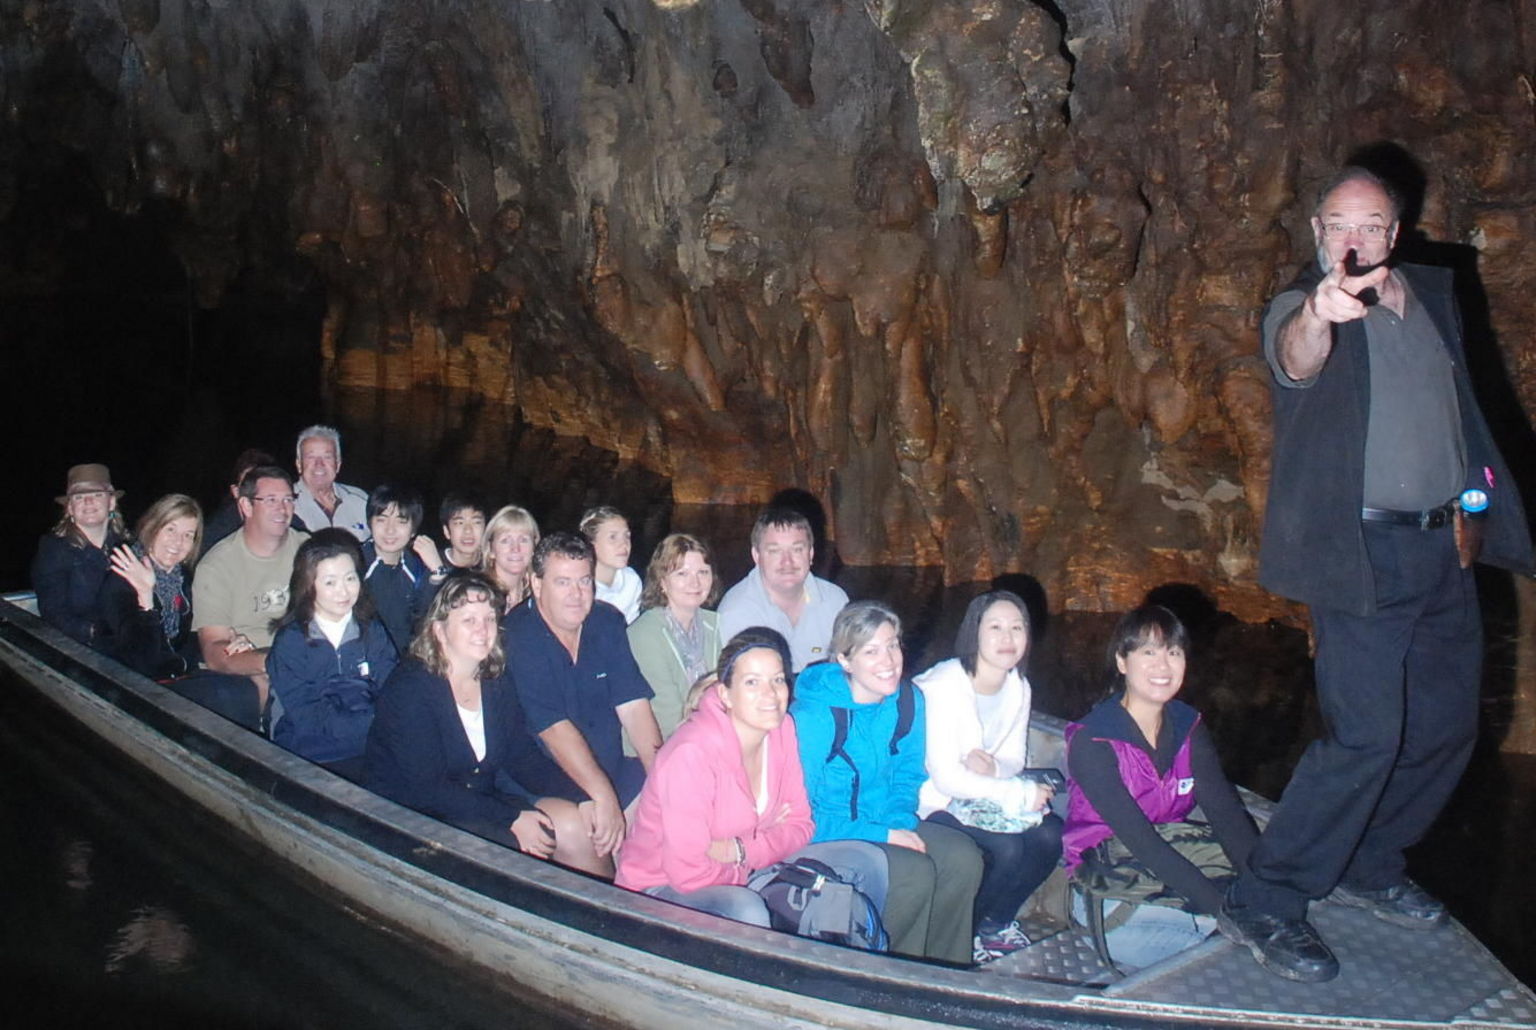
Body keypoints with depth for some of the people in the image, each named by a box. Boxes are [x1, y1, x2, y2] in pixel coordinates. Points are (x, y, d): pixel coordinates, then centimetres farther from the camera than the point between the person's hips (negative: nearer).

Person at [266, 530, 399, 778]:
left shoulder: (372, 630, 10)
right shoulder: (290, 641, -1)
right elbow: (307, 719, -8)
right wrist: (374, 723, -13)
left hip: (370, 752, 4)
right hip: (309, 759, -3)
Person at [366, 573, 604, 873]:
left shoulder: (496, 681, 6)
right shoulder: (410, 689, -16)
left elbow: (524, 756, 4)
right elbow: (426, 788, -21)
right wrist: (510, 819, -23)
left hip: (482, 803, 6)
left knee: (572, 822, -16)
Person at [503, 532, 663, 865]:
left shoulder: (608, 623, 5)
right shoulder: (518, 638, -13)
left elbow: (633, 704, -1)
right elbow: (554, 728, -20)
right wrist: (603, 796, -27)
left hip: (611, 768, 6)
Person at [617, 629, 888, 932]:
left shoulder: (782, 730, -6)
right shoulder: (692, 754, -27)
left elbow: (800, 824, 1)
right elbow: (690, 873, -27)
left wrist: (741, 850, -18)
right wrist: (768, 842, -11)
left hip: (744, 872, 7)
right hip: (664, 888, -7)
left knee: (867, 861, -1)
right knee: (745, 912, -39)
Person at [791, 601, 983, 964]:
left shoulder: (908, 701, -2)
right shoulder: (812, 717, -22)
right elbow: (802, 816, -18)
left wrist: (900, 821, -8)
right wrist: (883, 836, -20)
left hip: (883, 823, 7)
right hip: (822, 838, -7)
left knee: (963, 857, -14)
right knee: (915, 872, -26)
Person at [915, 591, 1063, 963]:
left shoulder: (1018, 687, 2)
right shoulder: (945, 685, -22)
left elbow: (1016, 759, 10)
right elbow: (945, 777, -25)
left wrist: (994, 768, -16)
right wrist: (1022, 793, -22)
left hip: (979, 793, 7)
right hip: (933, 802, -7)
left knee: (1050, 833, -16)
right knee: (1006, 847, -27)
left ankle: (996, 922, 8)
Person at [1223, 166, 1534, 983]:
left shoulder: (1432, 293, 12)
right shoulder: (1301, 308, -9)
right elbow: (1296, 356, -34)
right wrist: (1318, 311, -56)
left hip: (1445, 549, 8)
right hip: (1363, 554, -7)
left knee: (1446, 725, 12)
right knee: (1366, 735, -13)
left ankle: (1369, 865, 30)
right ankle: (1263, 906, -3)